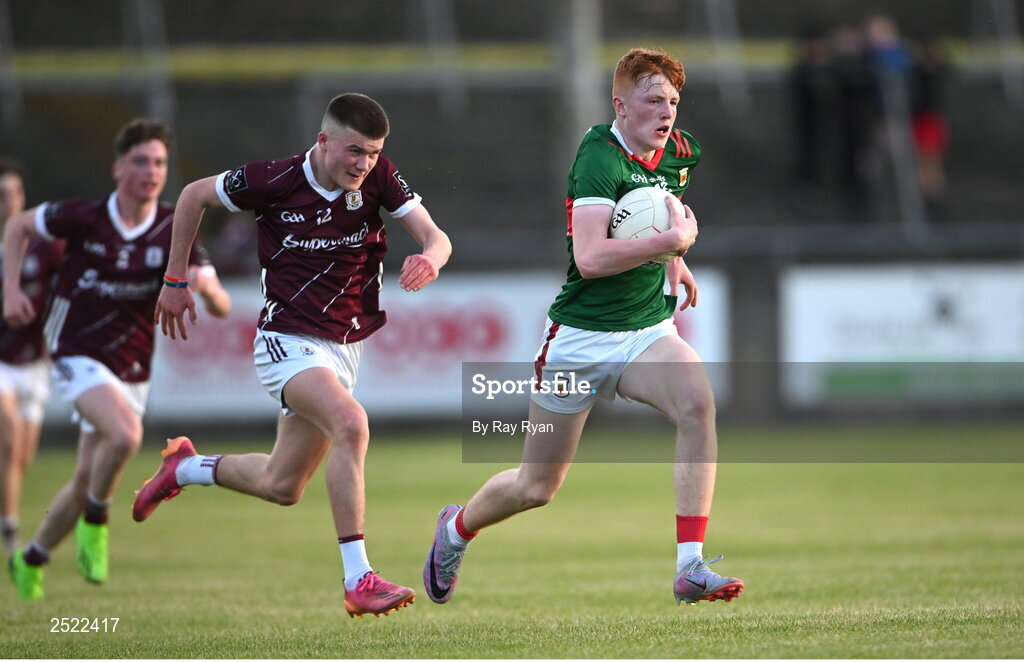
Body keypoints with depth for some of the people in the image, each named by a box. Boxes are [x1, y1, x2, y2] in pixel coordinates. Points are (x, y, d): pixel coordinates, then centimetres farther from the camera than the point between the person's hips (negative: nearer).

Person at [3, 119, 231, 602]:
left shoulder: (174, 232, -8)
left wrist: (205, 285, -35)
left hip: (132, 371, 4)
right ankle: (95, 521, -5)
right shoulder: (83, 218, -11)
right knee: (126, 435, -31)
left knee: (86, 480, 9)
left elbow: (222, 308, -12)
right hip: (79, 357, -4)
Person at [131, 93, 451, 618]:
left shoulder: (378, 178, -8)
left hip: (345, 347, 5)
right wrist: (175, 282, 6)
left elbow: (434, 235, -13)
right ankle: (358, 580, -32)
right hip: (288, 341, -5)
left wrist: (430, 259, -38)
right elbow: (194, 196, 1)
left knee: (281, 487, 14)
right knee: (350, 423, -32)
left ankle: (185, 467, 43)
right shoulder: (273, 181, -14)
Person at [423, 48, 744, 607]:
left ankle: (690, 567, -29)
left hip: (648, 330, 5)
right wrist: (674, 239, -30)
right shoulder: (600, 157, -21)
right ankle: (456, 529, 42)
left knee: (698, 405, -28)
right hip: (582, 336, -5)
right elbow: (590, 258, -33)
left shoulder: (678, 151, 3)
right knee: (537, 486, 8)